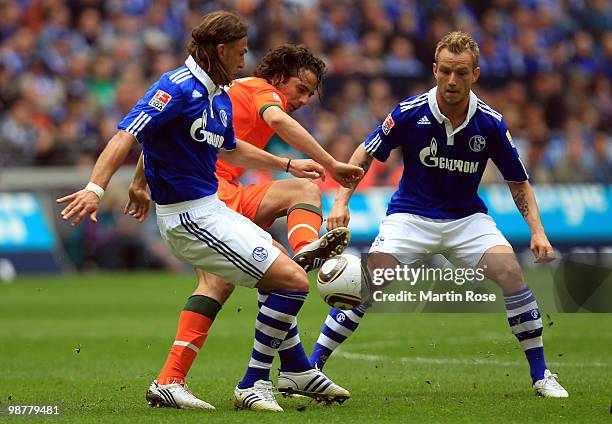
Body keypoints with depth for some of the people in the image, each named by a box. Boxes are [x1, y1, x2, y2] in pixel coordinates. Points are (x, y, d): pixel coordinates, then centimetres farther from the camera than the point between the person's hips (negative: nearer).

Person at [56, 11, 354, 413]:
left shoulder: (220, 97, 12)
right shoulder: (178, 89, -17)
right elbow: (126, 135, -27)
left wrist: (289, 165, 36)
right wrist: (96, 187, -40)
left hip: (212, 208, 10)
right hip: (189, 217, -10)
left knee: (285, 270, 24)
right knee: (294, 281, -13)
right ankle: (254, 385, -4)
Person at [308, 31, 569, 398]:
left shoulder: (491, 123, -12)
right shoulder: (410, 113, -15)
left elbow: (518, 182, 0)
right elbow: (365, 155, -2)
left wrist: (537, 231, -12)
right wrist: (342, 202, -13)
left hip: (466, 217, 1)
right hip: (411, 214, -1)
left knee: (510, 272, -22)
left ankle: (541, 375, -8)